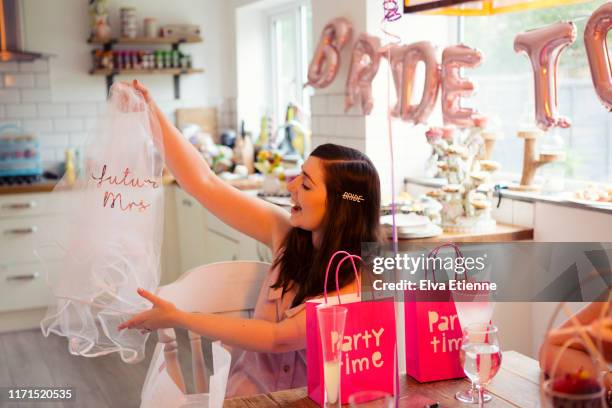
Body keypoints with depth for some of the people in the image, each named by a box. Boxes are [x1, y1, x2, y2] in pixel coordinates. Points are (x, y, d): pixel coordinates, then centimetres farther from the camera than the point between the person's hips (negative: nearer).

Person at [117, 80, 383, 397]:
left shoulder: (362, 279, -19)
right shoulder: (288, 233, -5)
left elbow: (278, 337, -20)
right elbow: (204, 183, -2)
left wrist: (178, 318, -19)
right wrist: (152, 112, -5)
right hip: (249, 392, 4)